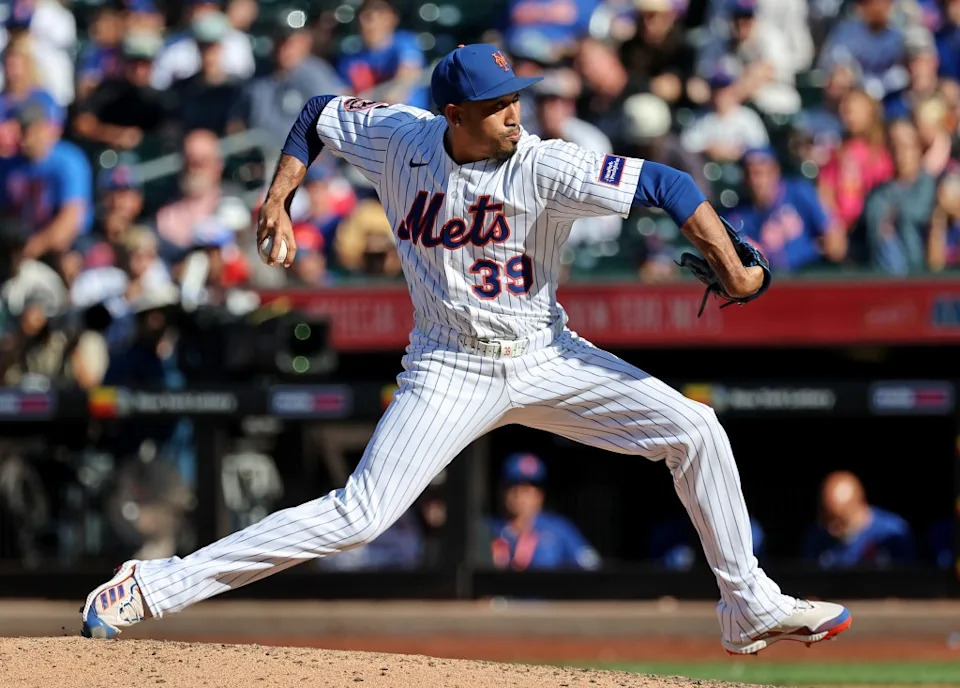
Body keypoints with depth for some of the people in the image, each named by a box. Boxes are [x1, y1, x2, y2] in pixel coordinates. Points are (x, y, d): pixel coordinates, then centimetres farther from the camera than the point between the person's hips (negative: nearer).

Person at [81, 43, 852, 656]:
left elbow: (666, 185, -26)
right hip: (450, 373, -1)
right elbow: (319, 114, 9)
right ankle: (158, 586, -10)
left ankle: (750, 607, 7)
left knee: (694, 430, -9)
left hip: (547, 359, 1)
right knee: (358, 515, -15)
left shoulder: (545, 167, -19)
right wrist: (279, 197, -3)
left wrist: (732, 269, -34)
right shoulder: (397, 138, -11)